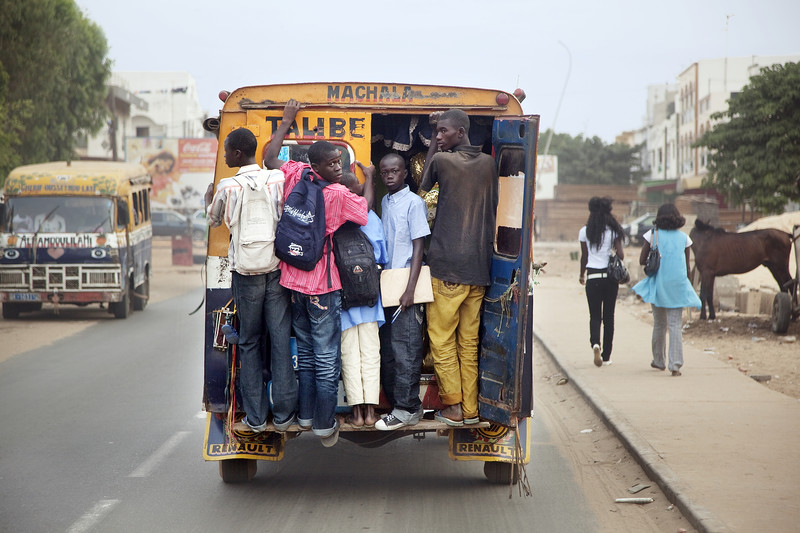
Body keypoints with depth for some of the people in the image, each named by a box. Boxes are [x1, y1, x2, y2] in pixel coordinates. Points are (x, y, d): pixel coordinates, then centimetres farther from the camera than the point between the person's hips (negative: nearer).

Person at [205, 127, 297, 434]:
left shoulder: (227, 187, -6)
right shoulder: (278, 179, -3)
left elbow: (213, 221, 12)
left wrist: (208, 200, 31)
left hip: (246, 273, -1)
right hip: (278, 268, 1)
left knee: (249, 342, 8)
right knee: (281, 340, 4)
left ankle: (254, 418, 8)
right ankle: (283, 416, 6)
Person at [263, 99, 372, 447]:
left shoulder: (295, 176, -4)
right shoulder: (338, 195, -18)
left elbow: (269, 158, 15)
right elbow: (365, 208, 2)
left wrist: (286, 121, 22)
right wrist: (369, 178, 17)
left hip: (293, 281, 6)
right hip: (322, 287, -6)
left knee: (305, 354, 20)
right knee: (326, 360, 2)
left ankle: (305, 415, 26)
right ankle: (325, 426, 6)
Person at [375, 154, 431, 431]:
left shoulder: (414, 203, -7)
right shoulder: (384, 202, 14)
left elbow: (418, 247, -10)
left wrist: (410, 289, -16)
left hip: (405, 286, -7)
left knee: (404, 350, -6)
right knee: (386, 350, 8)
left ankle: (406, 409, -2)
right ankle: (398, 401, 16)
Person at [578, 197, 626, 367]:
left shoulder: (585, 231, -1)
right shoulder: (613, 231, -1)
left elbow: (584, 257, 6)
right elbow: (620, 254, -5)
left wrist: (582, 275, 21)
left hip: (593, 277, 0)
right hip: (610, 277, 0)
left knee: (594, 316, 5)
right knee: (609, 316, 8)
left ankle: (595, 343, -25)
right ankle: (606, 356, 10)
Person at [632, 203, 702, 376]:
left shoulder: (652, 234, -2)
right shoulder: (684, 238, 4)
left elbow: (641, 261, -1)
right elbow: (687, 267, 8)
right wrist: (689, 288, 19)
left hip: (658, 284, 0)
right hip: (678, 285, 0)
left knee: (659, 323, 14)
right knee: (675, 324, 0)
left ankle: (658, 361, 26)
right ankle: (675, 364, -11)